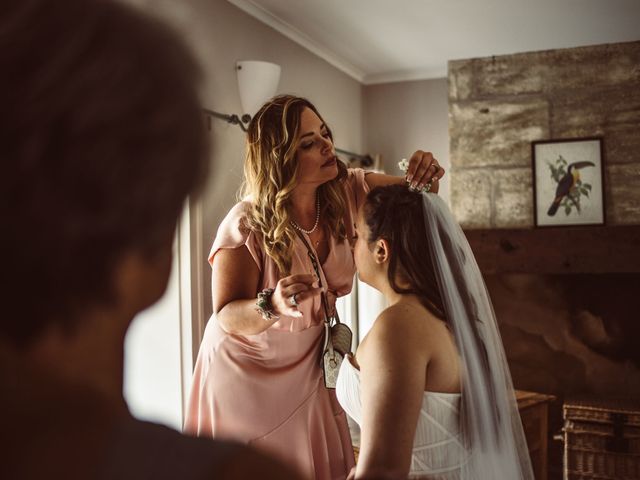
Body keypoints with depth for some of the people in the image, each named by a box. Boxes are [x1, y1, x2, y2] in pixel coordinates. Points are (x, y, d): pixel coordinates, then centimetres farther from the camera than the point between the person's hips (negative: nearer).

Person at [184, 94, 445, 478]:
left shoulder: (347, 191, -13)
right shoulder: (247, 224, -26)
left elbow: (412, 196, 0)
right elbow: (226, 316, -23)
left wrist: (424, 175, -25)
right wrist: (273, 305, -45)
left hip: (307, 368, 5)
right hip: (246, 372, -4)